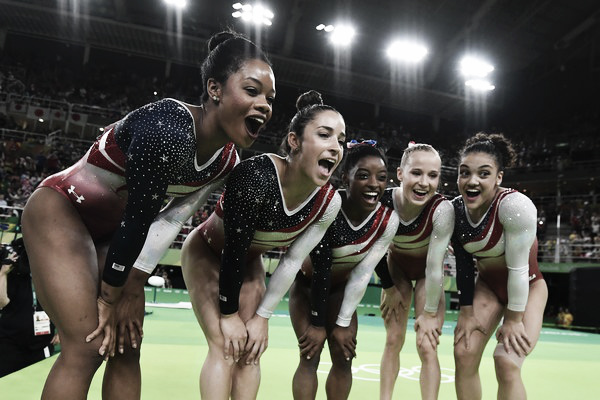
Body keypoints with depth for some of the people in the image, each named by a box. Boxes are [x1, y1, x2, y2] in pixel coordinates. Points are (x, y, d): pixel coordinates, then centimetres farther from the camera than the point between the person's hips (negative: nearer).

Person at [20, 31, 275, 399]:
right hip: (60, 212, -7)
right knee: (88, 346, -13)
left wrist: (135, 284, -7)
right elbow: (137, 218, -26)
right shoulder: (168, 129, -34)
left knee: (127, 347, 4)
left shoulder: (226, 161, -9)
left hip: (110, 231, 8)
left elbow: (172, 220, -5)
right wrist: (110, 295, -16)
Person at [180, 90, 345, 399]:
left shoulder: (329, 202, -21)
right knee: (225, 347, -13)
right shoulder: (256, 176, -38)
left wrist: (263, 315, -8)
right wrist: (229, 314, -19)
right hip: (206, 253, -4)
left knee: (250, 350, 0)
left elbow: (292, 262, -11)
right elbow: (233, 250, -30)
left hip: (249, 263, 5)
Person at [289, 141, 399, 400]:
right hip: (306, 284, -3)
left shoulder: (388, 219, -22)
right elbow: (320, 270, -26)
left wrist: (343, 322, -12)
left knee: (344, 358, 2)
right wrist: (318, 323, -18)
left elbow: (363, 274, -17)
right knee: (310, 357, -8)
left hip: (341, 286, 4)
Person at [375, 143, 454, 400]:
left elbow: (434, 267, -27)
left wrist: (430, 312, -17)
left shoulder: (442, 210, -35)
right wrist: (389, 288, -1)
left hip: (428, 274, -2)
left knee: (427, 346, -7)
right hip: (396, 266, 2)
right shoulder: (383, 202, -28)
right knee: (393, 341, 4)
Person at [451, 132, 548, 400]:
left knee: (507, 363, -19)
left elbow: (517, 268, -24)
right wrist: (467, 312, -3)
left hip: (527, 287, -4)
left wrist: (513, 319, -18)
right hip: (487, 284, 5)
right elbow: (463, 265, -3)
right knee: (464, 354, -6)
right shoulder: (455, 210, -12)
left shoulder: (515, 206, -29)